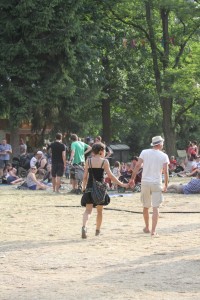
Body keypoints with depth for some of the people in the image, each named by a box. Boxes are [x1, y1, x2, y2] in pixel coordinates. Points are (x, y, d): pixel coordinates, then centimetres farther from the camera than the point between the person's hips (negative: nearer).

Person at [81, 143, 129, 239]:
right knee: (99, 211, 14)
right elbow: (110, 175, -8)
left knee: (88, 210, -1)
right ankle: (97, 230, 22)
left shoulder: (88, 161, 3)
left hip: (89, 188, 2)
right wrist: (121, 184, -3)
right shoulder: (104, 161, -5)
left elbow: (85, 176, 4)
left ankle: (84, 226, -26)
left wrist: (84, 188, 16)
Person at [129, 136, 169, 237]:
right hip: (157, 183, -2)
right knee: (155, 207, -2)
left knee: (145, 207, 16)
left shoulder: (144, 152, 3)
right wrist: (166, 185, 3)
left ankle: (147, 228, 30)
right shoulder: (164, 156, -1)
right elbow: (165, 171, -5)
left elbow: (137, 166, -3)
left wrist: (132, 178, 2)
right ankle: (153, 231, -11)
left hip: (145, 182, 2)